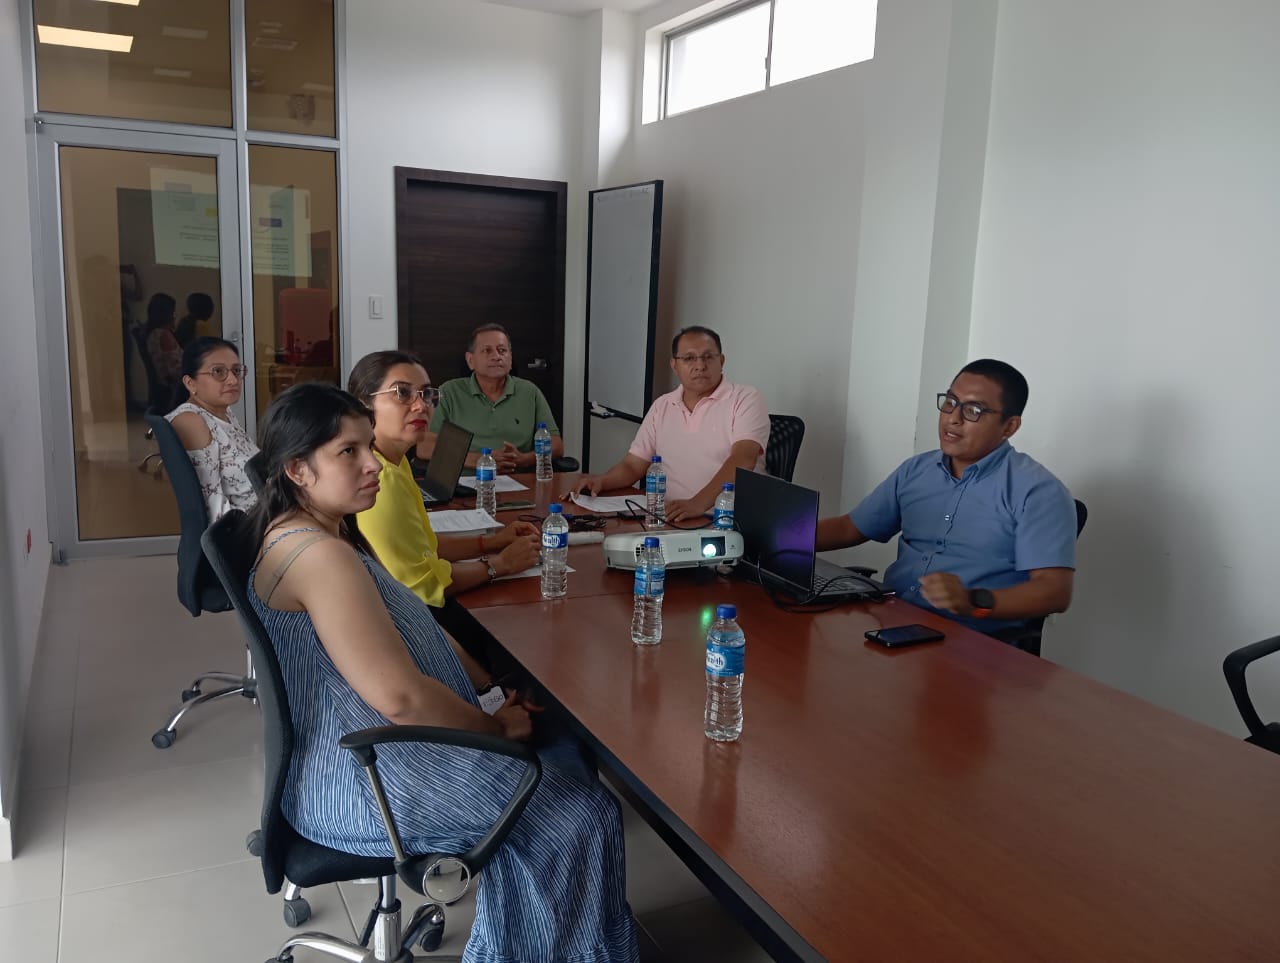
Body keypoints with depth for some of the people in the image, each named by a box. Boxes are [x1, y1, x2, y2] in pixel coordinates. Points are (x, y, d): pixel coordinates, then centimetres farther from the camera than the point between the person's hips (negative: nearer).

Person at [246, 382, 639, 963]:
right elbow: (400, 697, -29)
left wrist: (494, 682, 4)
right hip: (359, 781, -11)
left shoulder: (322, 534, 9)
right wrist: (497, 727, -13)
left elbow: (409, 632, 15)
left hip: (358, 749, 11)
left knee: (564, 753, 14)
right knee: (580, 816, -4)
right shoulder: (319, 555, -26)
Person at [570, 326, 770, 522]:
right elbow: (633, 466, 17)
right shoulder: (662, 407, 17)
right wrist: (601, 480, -5)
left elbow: (742, 460, -17)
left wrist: (698, 503, -30)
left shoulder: (746, 400, -1)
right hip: (672, 518, 5)